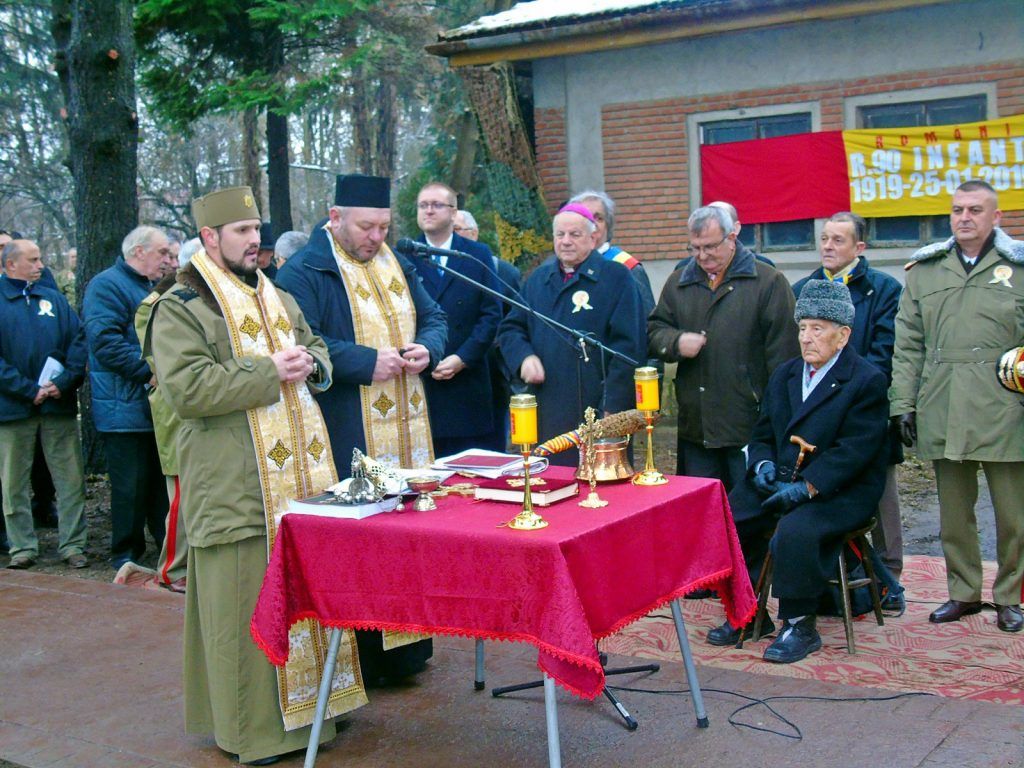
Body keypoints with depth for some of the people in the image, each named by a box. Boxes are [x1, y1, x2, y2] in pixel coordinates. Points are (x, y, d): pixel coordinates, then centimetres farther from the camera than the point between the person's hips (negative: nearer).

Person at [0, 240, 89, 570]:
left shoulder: (54, 299, 12)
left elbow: (78, 342, 5)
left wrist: (64, 382, -10)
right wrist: (29, 390, -14)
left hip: (59, 404, 2)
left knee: (70, 477, 1)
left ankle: (72, 544, 8)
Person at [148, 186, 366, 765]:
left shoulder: (277, 298, 19)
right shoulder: (181, 309, -5)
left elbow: (316, 348, 25)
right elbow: (187, 388, -17)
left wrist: (309, 364, 0)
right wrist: (269, 374, -18)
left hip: (300, 473, 7)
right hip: (238, 487, -7)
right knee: (248, 602, -2)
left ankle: (306, 700, 25)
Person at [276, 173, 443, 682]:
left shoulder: (398, 265, 17)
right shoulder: (304, 273, -6)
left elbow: (433, 317, 20)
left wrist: (427, 348, -2)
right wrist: (367, 362, -21)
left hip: (408, 430, 7)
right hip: (348, 439, -7)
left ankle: (406, 648, 22)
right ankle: (360, 659, 6)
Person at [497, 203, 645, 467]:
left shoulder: (617, 277, -2)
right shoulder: (538, 279, 16)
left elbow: (628, 345, -8)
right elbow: (510, 328, 18)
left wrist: (612, 408, -14)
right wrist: (524, 356, -5)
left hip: (599, 414, -5)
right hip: (548, 411, 5)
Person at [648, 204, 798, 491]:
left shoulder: (768, 282, -3)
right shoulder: (679, 282, 14)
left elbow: (783, 353, -6)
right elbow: (654, 331, 15)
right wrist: (676, 342, -9)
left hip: (751, 427, -4)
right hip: (695, 426, 5)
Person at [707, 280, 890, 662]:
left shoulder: (867, 381, -6)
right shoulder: (783, 375, 16)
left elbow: (854, 450, -15)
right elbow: (763, 434, 18)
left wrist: (806, 486, -23)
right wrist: (763, 463, -5)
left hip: (839, 491, -6)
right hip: (779, 481, 6)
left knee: (794, 531, -33)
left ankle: (799, 626, -14)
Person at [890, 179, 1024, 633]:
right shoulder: (924, 271, 12)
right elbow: (908, 345, 10)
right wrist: (903, 403, 3)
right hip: (943, 415, 3)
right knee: (953, 513, 11)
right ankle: (963, 592, 25)